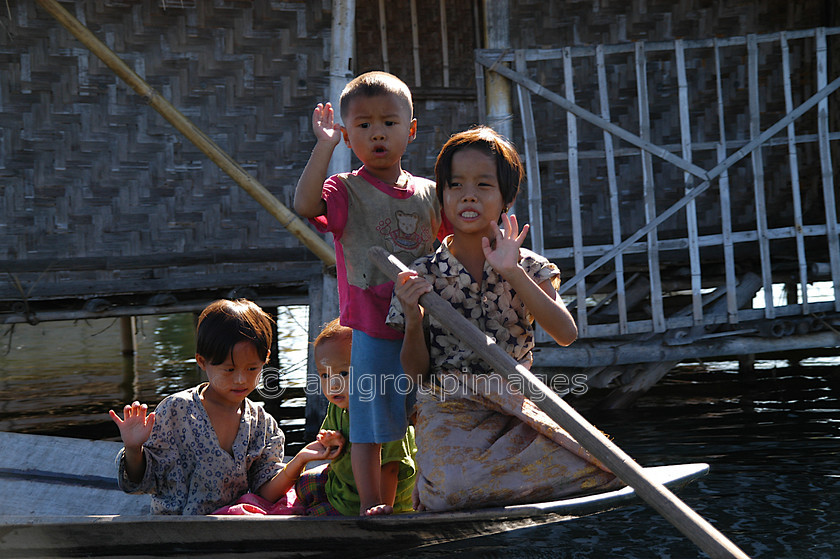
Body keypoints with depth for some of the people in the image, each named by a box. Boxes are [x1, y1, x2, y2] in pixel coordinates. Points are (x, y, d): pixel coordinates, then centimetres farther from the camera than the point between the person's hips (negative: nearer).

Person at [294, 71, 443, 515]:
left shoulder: (429, 195, 7)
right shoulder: (346, 191, -7)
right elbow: (305, 205, -28)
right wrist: (324, 146, -29)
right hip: (372, 333, -4)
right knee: (369, 422, 1)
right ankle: (371, 504, 10)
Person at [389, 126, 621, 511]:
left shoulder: (528, 268, 7)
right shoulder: (422, 276, 4)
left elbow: (566, 334, -10)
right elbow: (416, 372, 4)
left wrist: (513, 273, -17)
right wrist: (413, 319, -16)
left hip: (516, 406, 3)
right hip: (450, 411, -3)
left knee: (595, 464, -23)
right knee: (453, 488, -37)